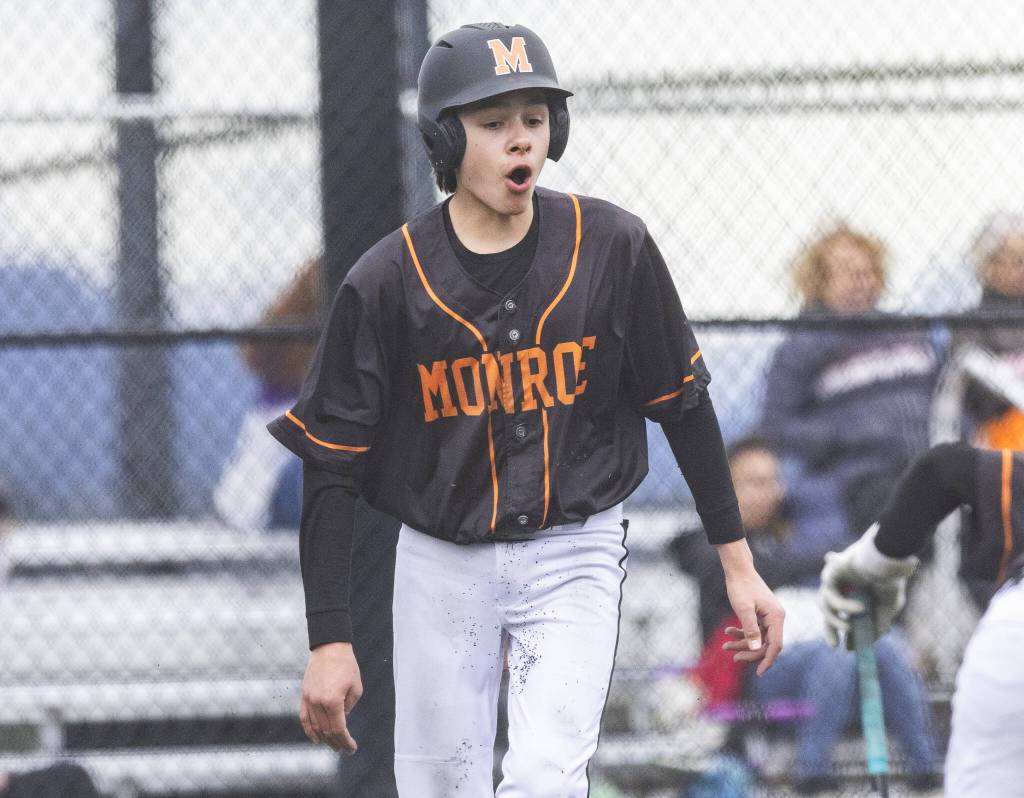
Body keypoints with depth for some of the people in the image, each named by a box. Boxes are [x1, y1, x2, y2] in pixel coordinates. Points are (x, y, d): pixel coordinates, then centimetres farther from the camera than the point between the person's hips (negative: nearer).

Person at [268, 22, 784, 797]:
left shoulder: (612, 248, -7)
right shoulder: (387, 281, -10)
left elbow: (682, 405, 3)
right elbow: (331, 465, -7)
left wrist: (738, 564, 3)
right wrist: (329, 641, -11)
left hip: (575, 557, -1)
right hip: (442, 565, 1)